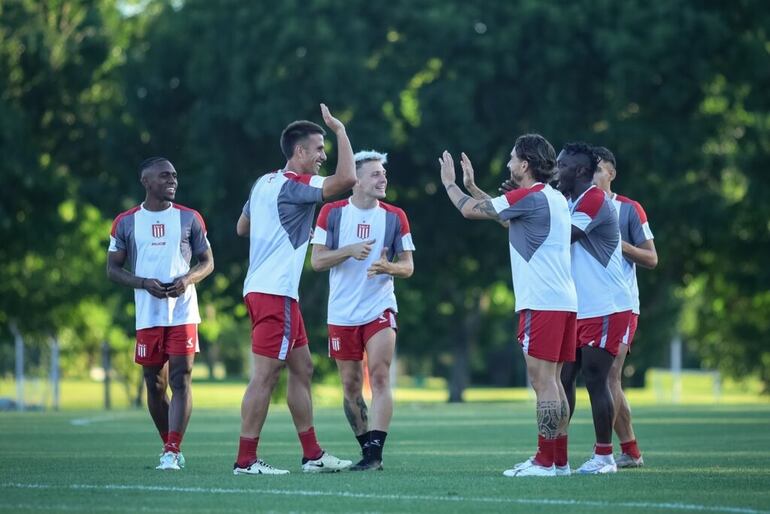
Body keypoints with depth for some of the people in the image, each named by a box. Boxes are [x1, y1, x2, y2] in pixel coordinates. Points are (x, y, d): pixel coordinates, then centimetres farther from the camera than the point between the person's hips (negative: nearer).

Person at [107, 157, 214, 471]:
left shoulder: (189, 219, 6)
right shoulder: (126, 222, 5)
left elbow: (207, 262, 11)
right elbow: (113, 269, 7)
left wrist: (188, 279, -10)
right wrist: (145, 283, -10)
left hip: (183, 312, -1)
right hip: (148, 315, 1)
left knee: (181, 379, -11)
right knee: (155, 385, 6)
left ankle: (172, 452, -13)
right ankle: (170, 446, 21)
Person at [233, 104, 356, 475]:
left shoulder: (264, 183, 15)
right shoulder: (294, 185, -12)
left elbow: (242, 227, 26)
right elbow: (346, 179, -22)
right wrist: (340, 130, -13)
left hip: (261, 288, 10)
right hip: (275, 292, -10)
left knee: (302, 369, 13)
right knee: (266, 375, -9)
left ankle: (312, 455, 16)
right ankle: (245, 460, -8)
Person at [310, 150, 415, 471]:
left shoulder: (395, 217, 3)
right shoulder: (332, 213, 0)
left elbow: (408, 266, 5)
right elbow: (317, 261, -3)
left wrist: (388, 267, -17)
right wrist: (350, 251, -19)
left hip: (379, 309, -1)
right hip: (342, 314, 1)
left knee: (379, 378, -15)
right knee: (351, 386, 5)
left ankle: (374, 453, -18)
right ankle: (368, 452, 17)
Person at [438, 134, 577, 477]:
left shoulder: (529, 197, -11)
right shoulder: (554, 198, 18)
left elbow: (470, 211, -5)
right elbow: (502, 213, 34)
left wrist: (449, 183, 13)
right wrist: (472, 186, 37)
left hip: (541, 303, -9)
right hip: (563, 300, 9)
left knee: (542, 381, -9)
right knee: (552, 381, 10)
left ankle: (545, 461, -11)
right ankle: (559, 460, 10)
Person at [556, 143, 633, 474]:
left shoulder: (594, 200, -13)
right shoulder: (570, 202, 17)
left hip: (605, 308, -9)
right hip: (578, 309, 9)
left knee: (595, 380, -7)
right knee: (562, 378, 5)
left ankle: (604, 457, 0)